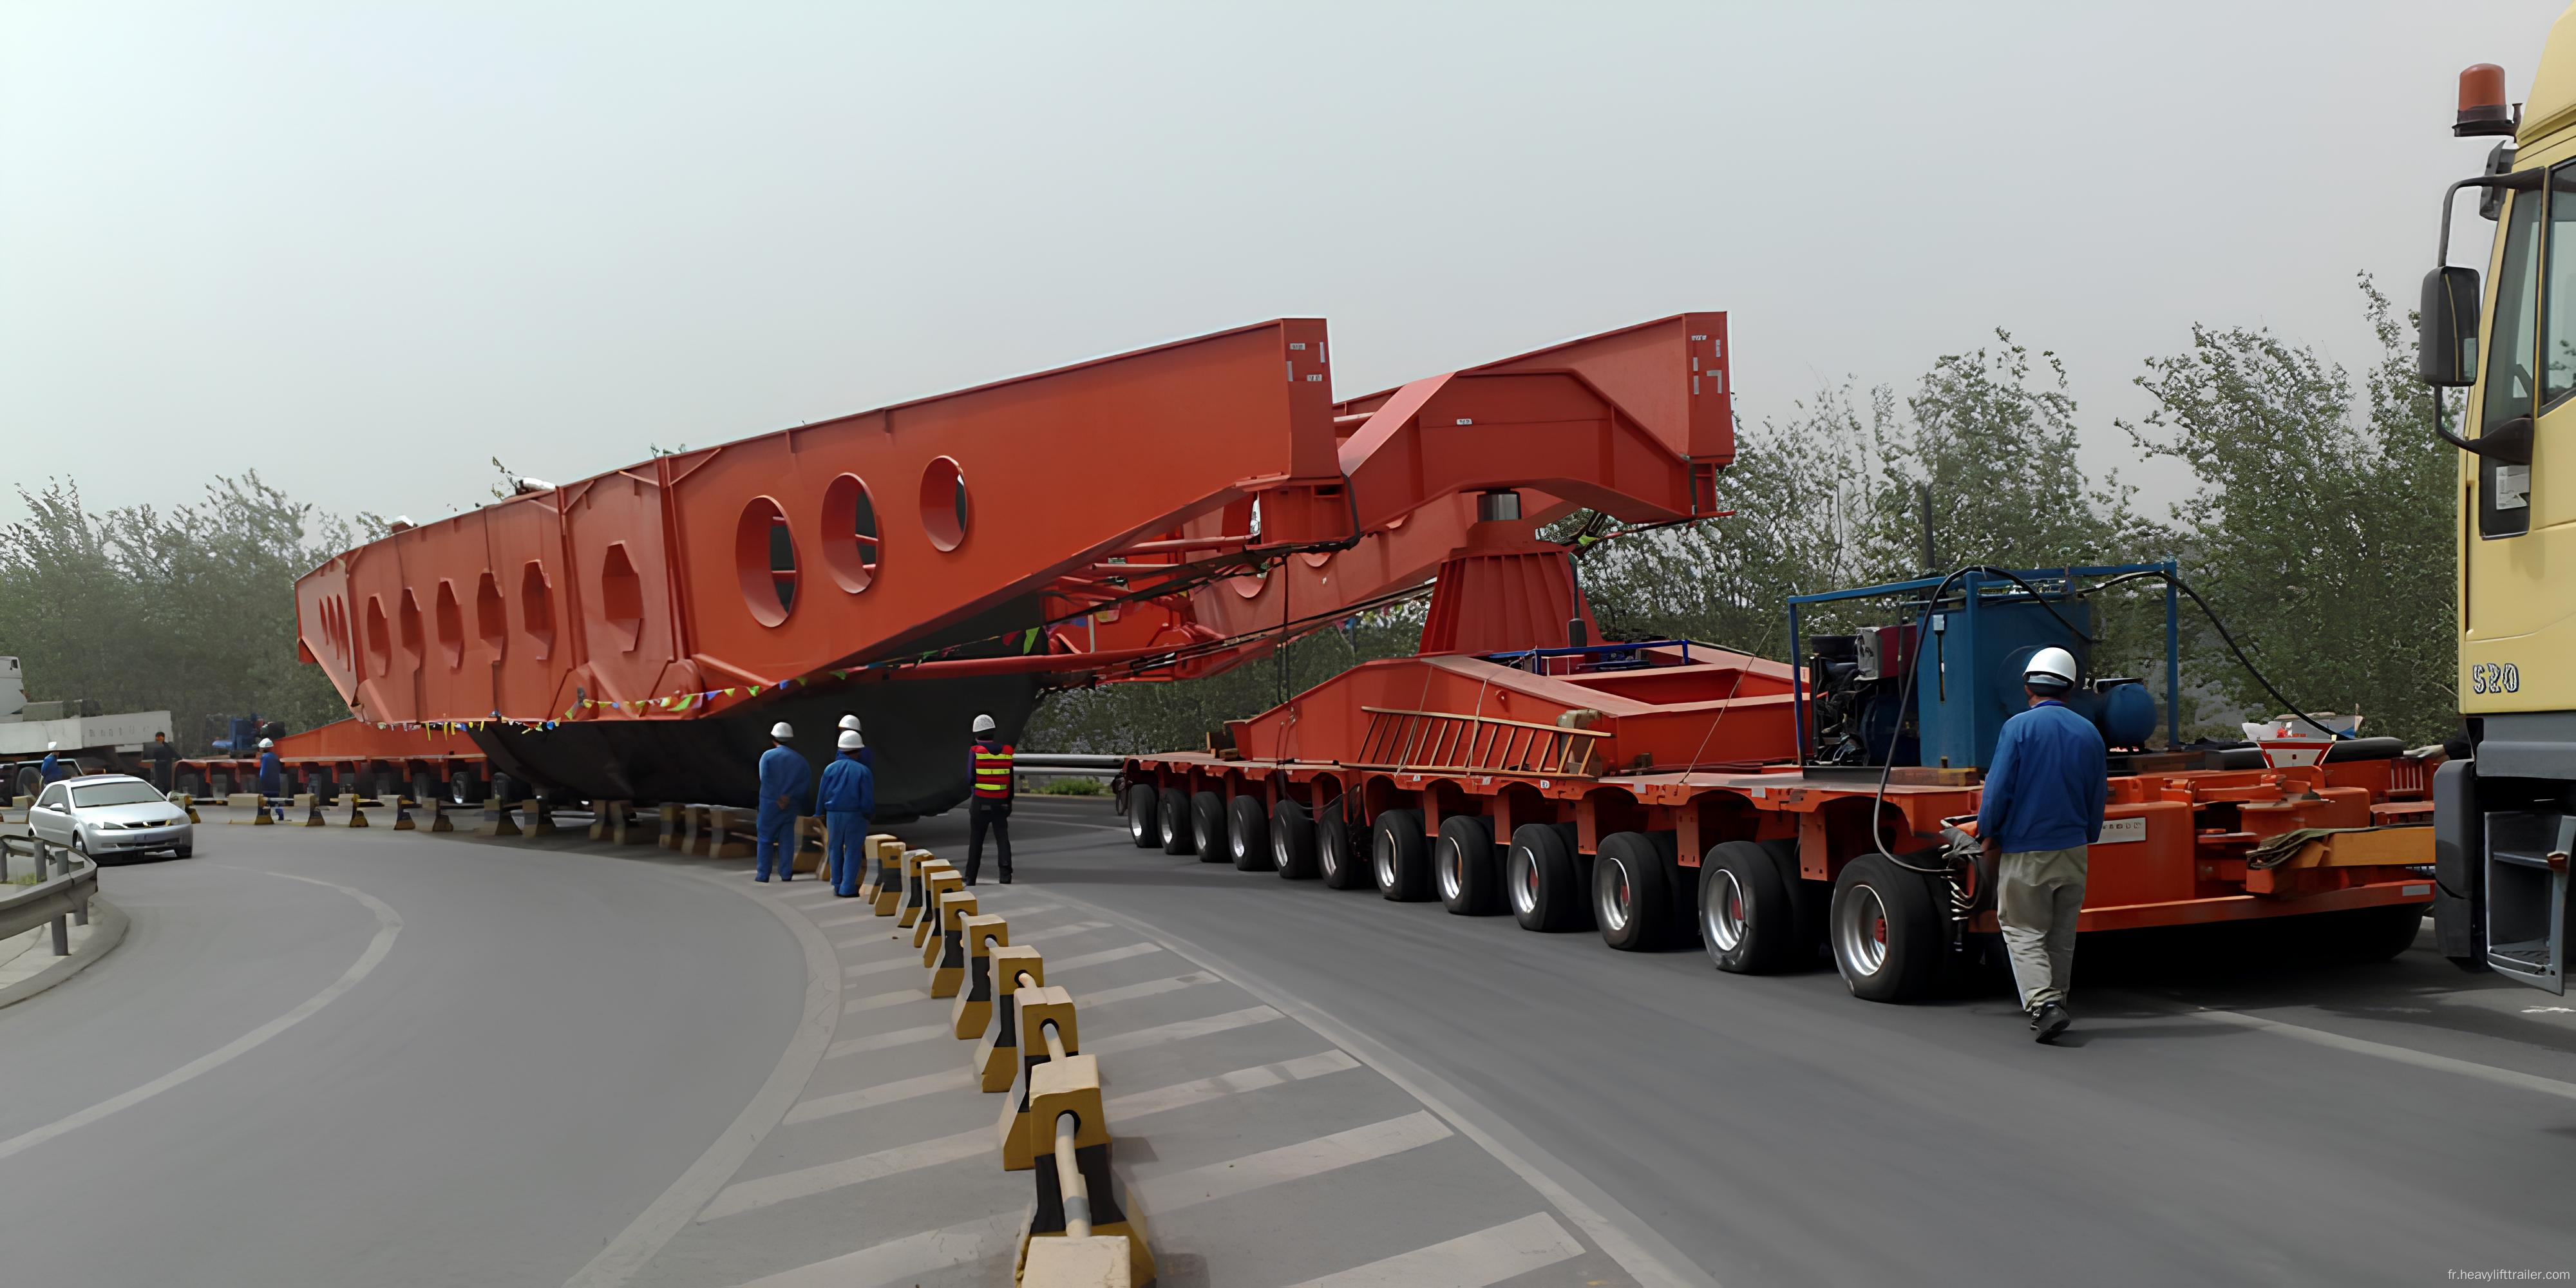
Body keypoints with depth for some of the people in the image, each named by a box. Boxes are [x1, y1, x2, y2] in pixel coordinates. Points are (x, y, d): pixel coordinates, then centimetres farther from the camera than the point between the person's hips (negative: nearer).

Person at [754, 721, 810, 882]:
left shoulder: (768, 756, -7)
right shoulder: (800, 760, 3)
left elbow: (765, 780, -15)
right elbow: (807, 784, -2)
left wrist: (778, 798, -11)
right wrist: (790, 796, -7)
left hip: (769, 803, -3)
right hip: (790, 805, 3)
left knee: (765, 839, 5)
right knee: (787, 839, 8)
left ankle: (763, 874, 3)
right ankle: (786, 874, 4)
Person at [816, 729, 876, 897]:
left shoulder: (830, 769, -1)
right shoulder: (863, 771, -9)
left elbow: (822, 794, 4)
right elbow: (868, 800, -8)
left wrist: (820, 813, 16)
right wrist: (868, 813, 9)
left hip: (833, 814, 3)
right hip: (855, 814, -3)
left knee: (835, 849, 15)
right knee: (852, 851, 4)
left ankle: (837, 885, 17)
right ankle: (847, 888, 1)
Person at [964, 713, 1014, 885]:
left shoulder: (976, 751, -11)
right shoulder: (1006, 751, 0)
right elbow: (1010, 779, 5)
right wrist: (1009, 802, 13)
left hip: (980, 803, -2)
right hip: (1001, 802, 2)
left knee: (976, 841, 8)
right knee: (1002, 838, 3)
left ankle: (971, 878, 13)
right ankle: (1005, 873, -14)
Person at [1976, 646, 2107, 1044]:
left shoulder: (2019, 727, -11)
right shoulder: (2088, 732, 5)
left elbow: (1998, 788, -13)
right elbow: (2098, 795, 12)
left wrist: (1987, 834, 0)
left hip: (2025, 851, -5)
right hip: (2073, 850, 5)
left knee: (2024, 933, -1)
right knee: (2062, 935, 15)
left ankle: (2044, 1004, -17)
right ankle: (2054, 1004, 22)